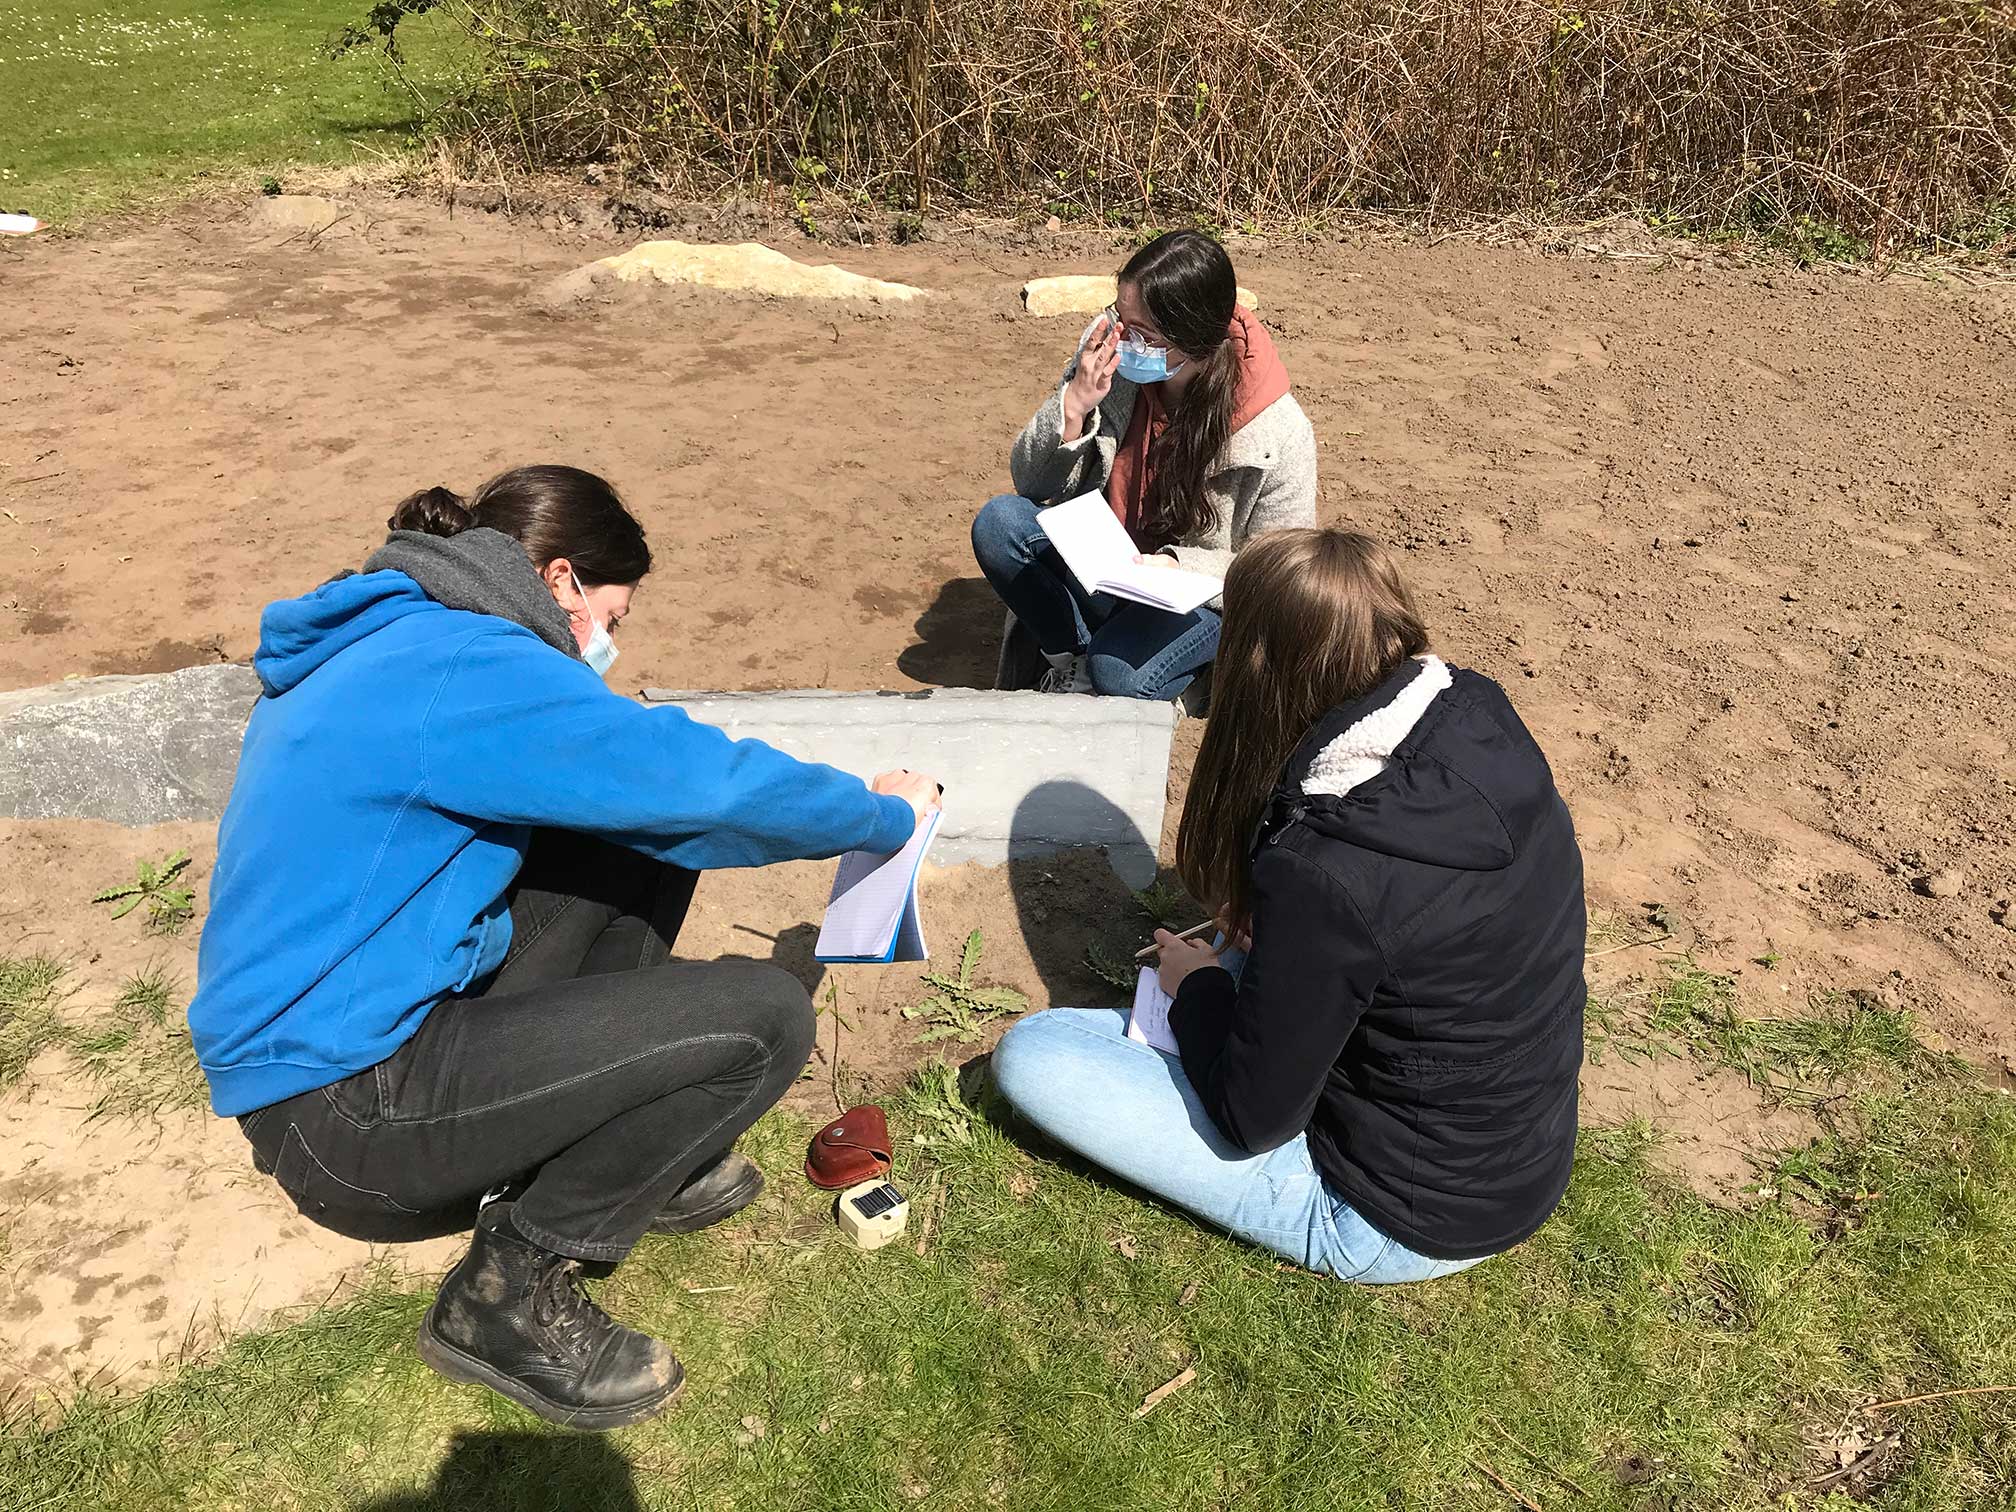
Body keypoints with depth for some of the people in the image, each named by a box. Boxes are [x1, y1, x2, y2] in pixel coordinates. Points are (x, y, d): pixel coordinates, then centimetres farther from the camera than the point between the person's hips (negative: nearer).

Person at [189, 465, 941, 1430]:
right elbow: (706, 783, -21)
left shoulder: (378, 648, 10)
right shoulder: (464, 664, -20)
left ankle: (611, 1146, 17)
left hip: (314, 1034, 10)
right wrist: (886, 815, -4)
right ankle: (511, 1292, -1)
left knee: (637, 836, 8)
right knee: (764, 1019, -16)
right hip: (341, 1108, -10)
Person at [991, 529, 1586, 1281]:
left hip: (1401, 1223, -7)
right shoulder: (1484, 726, -13)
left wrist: (1198, 985, -3)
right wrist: (1267, 913, -1)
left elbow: (1253, 1120, -20)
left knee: (1029, 1053, -8)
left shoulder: (1323, 876, -34)